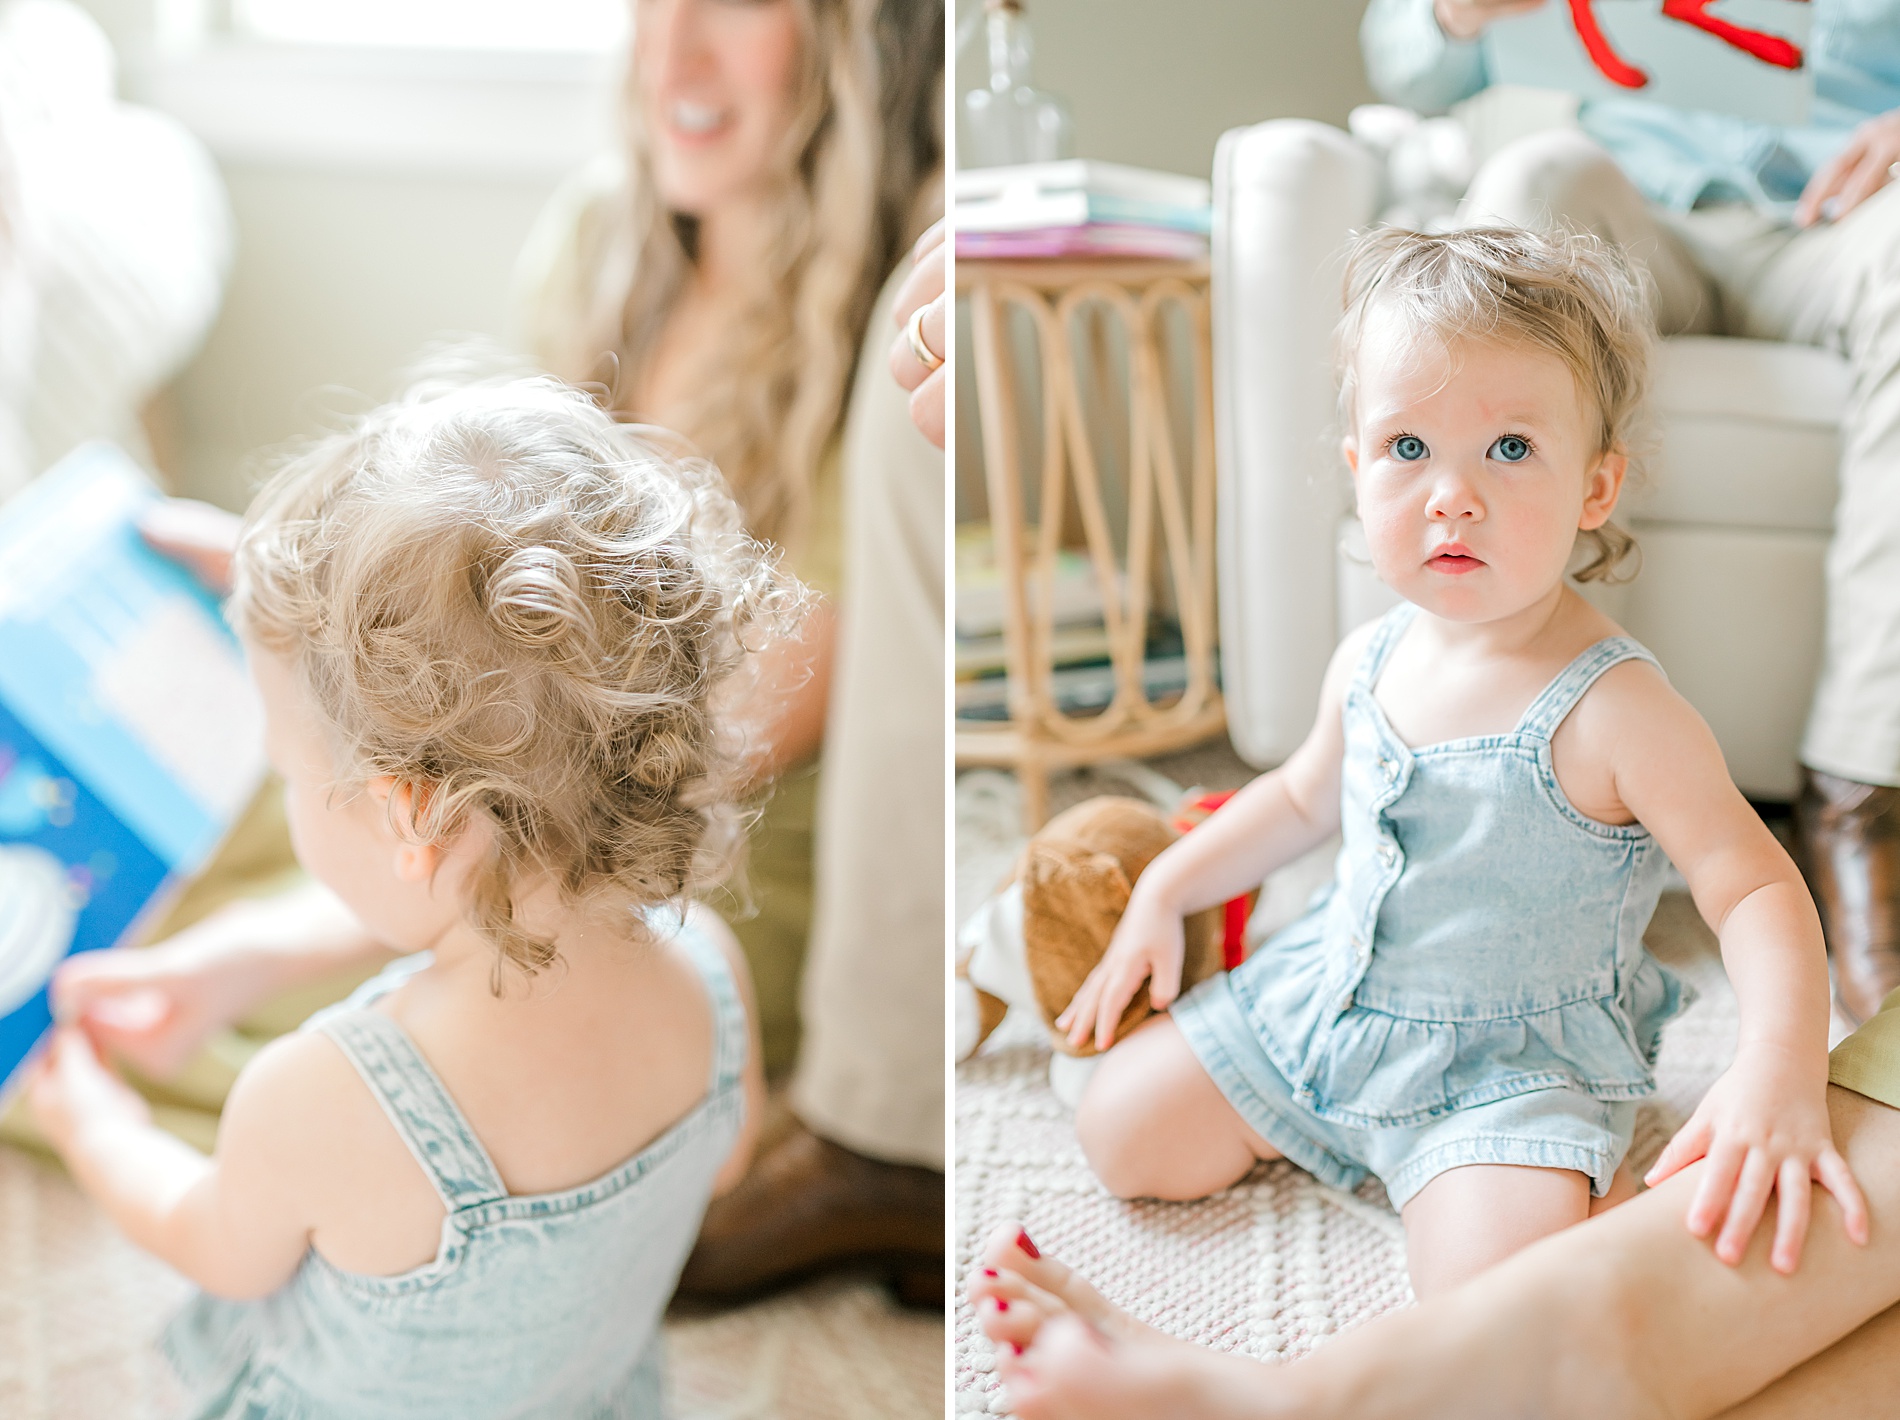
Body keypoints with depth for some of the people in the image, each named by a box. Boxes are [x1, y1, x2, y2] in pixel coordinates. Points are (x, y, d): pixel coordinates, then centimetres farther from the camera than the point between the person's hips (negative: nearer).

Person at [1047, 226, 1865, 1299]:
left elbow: (1755, 889, -23)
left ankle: (1586, 1177, 2)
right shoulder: (1371, 661, -2)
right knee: (1122, 1137, 8)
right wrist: (1164, 892, 14)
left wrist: (1782, 1073, -40)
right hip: (1329, 998, 7)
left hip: (1518, 1059, -6)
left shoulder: (1611, 708, -23)